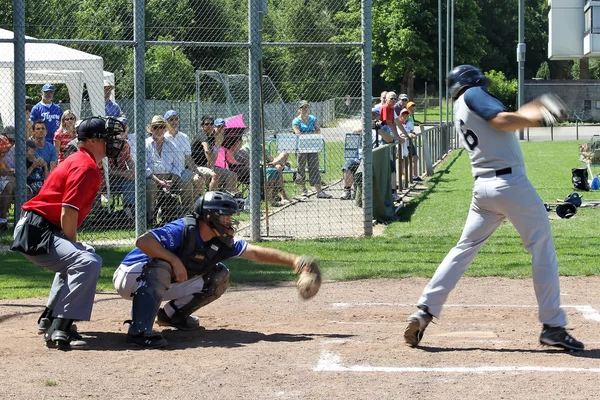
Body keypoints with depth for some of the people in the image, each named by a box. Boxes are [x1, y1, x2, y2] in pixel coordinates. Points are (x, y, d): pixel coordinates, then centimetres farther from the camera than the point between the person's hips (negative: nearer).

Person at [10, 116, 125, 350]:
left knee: (84, 256, 33)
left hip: (35, 230, 11)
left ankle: (50, 319, 31)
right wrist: (73, 245, -7)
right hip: (36, 232, -11)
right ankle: (59, 331, -32)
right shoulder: (86, 166, -14)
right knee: (87, 263, -28)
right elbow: (68, 213, -21)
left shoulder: (79, 161, 18)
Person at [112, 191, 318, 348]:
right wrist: (175, 261, -37)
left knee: (219, 276, 1)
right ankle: (139, 331, -42)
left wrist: (292, 260, -14)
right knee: (160, 267, -41)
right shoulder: (183, 230, -30)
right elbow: (143, 241, -41)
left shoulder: (222, 242, -6)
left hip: (161, 285, 8)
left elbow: (256, 253, -4)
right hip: (128, 277, -8)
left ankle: (172, 314, 11)